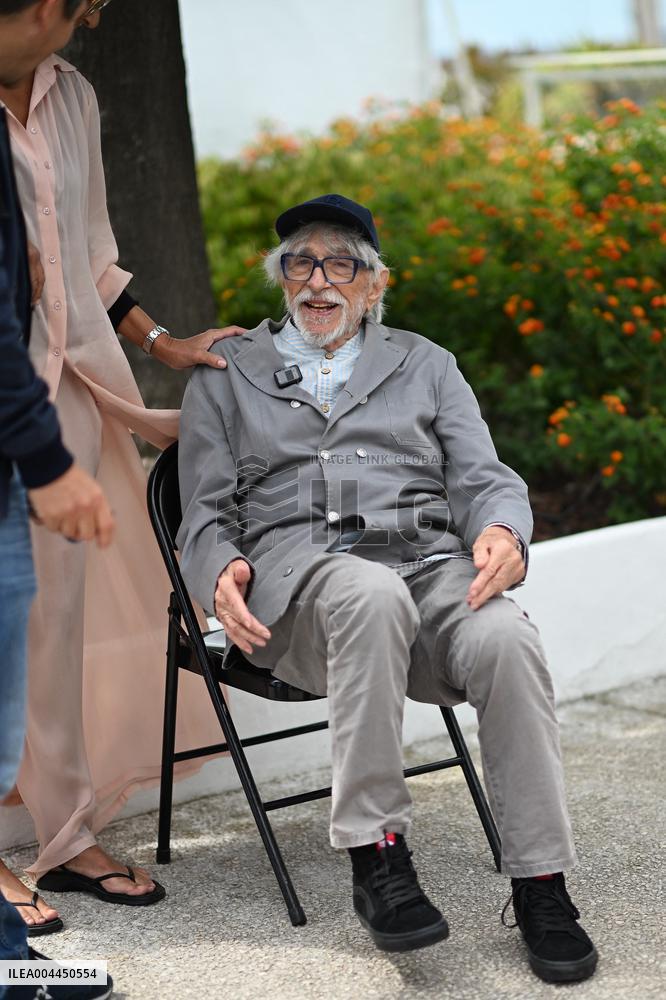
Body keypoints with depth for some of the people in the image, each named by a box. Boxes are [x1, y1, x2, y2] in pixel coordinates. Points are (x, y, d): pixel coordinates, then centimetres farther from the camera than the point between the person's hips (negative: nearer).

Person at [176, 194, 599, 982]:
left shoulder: (425, 365, 25)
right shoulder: (225, 376, 22)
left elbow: (483, 478, 14)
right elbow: (205, 514, 16)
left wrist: (502, 530, -11)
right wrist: (220, 570, -9)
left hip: (429, 561, 2)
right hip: (295, 575, -1)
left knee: (506, 639, -33)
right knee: (371, 595, -39)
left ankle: (540, 884, -23)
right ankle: (376, 856, -31)